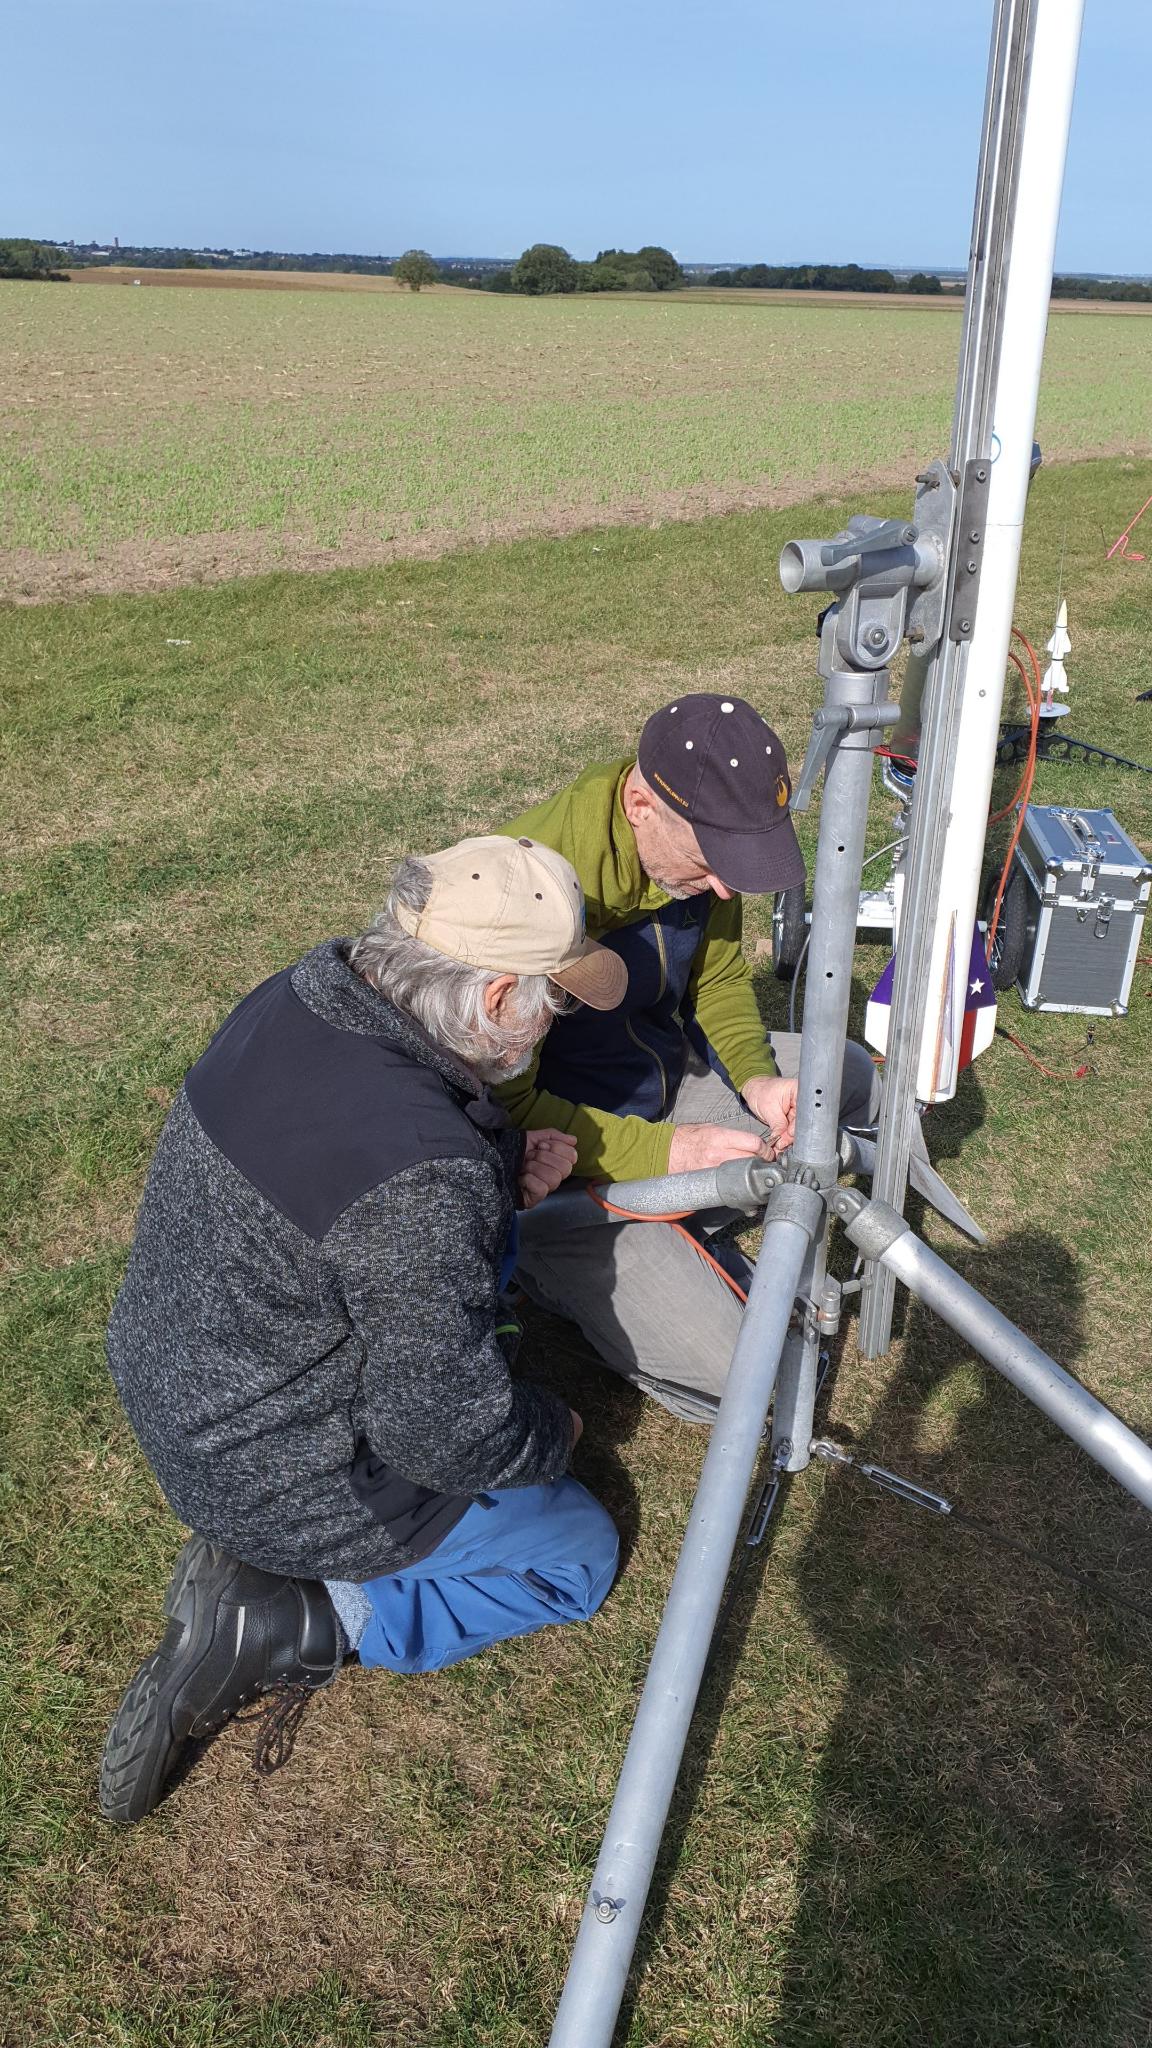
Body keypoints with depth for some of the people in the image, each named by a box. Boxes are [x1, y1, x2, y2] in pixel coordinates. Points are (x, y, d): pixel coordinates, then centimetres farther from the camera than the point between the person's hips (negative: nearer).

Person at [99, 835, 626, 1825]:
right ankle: (283, 1623, 1)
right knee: (582, 1551, 12)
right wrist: (554, 1429, -5)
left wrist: (501, 1170, -3)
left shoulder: (293, 1000, -9)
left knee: (485, 1228, 21)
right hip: (286, 1481, -8)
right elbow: (448, 1435, -27)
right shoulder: (423, 1179, -36)